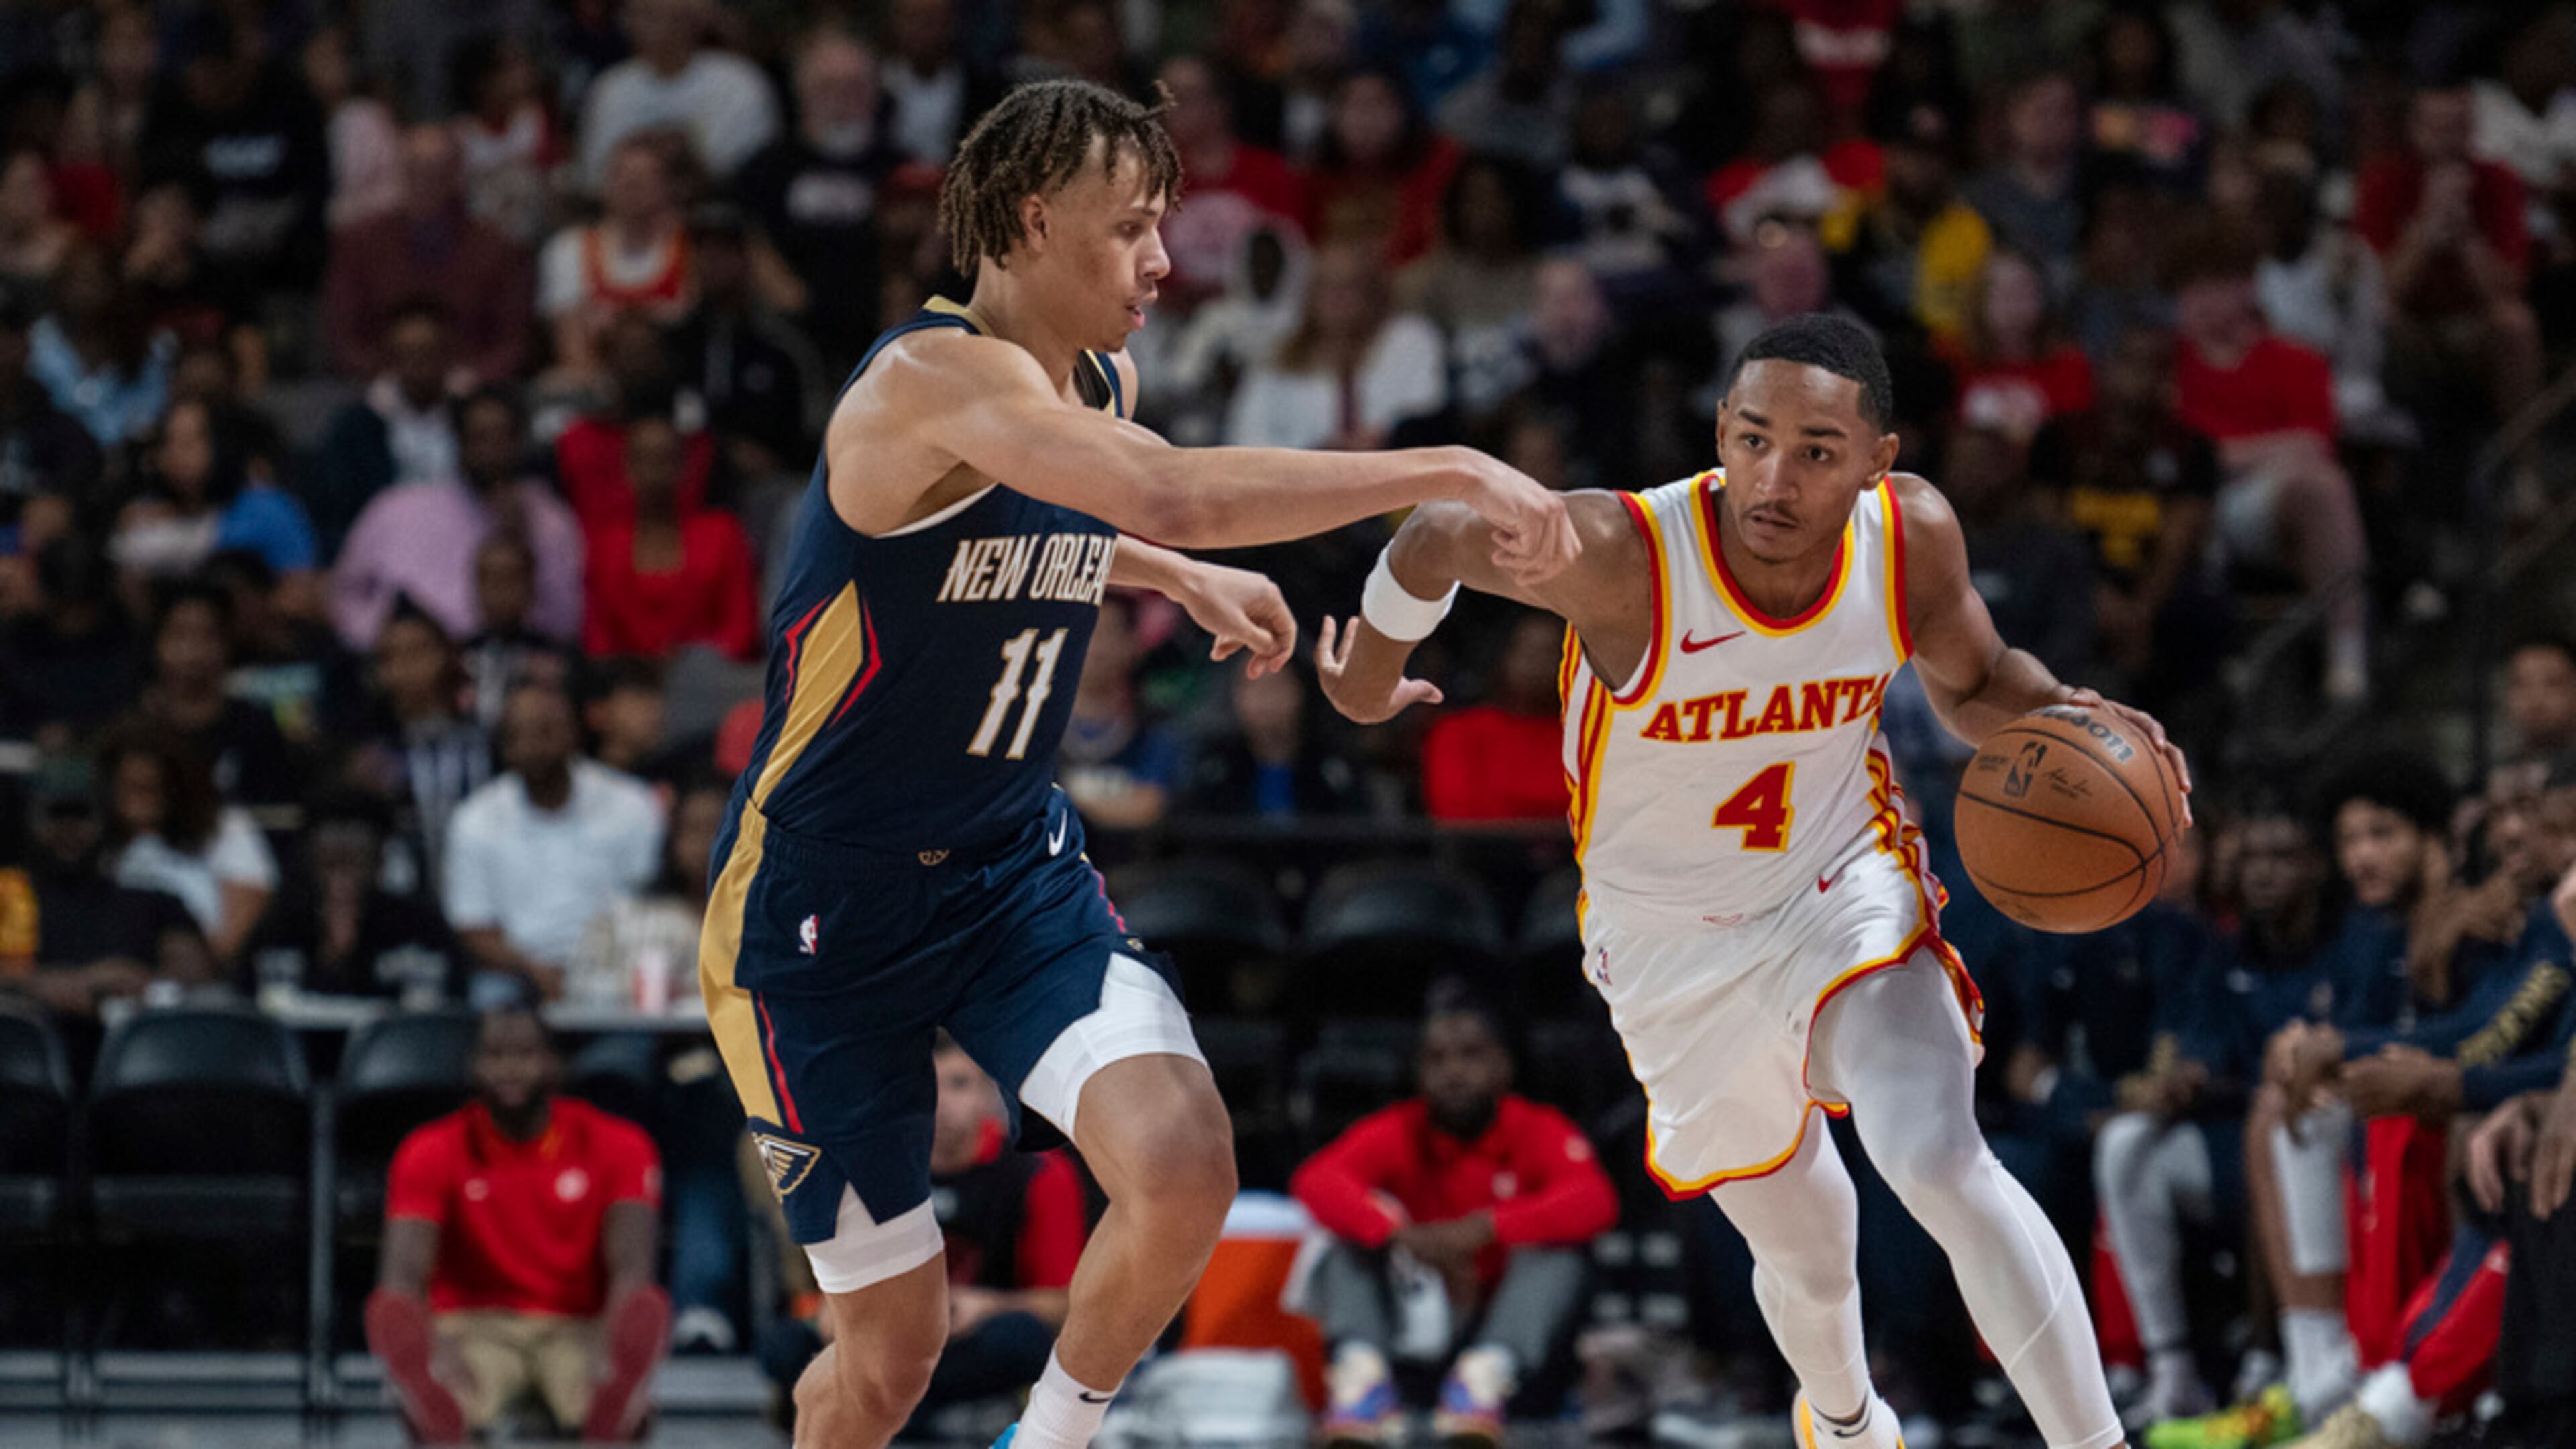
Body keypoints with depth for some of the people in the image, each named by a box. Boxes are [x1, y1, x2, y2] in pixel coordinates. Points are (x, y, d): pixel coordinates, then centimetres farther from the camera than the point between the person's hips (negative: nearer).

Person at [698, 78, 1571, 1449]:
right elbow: (1175, 493, -43)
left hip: (1013, 870, 6)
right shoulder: (932, 380, -26)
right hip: (821, 907, -6)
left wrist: (1182, 579, 16)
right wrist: (1451, 473, -42)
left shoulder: (1098, 389, 2)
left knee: (1183, 1169, -21)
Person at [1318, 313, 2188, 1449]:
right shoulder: (1621, 556, -33)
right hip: (1673, 945, 0)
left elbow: (1971, 683, 1)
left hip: (1845, 887, 0)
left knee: (1940, 1165, -25)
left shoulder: (1913, 535, -21)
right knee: (1805, 1254, 14)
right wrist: (1370, 680, 7)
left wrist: (2064, 718, -22)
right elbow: (1434, 540, -13)